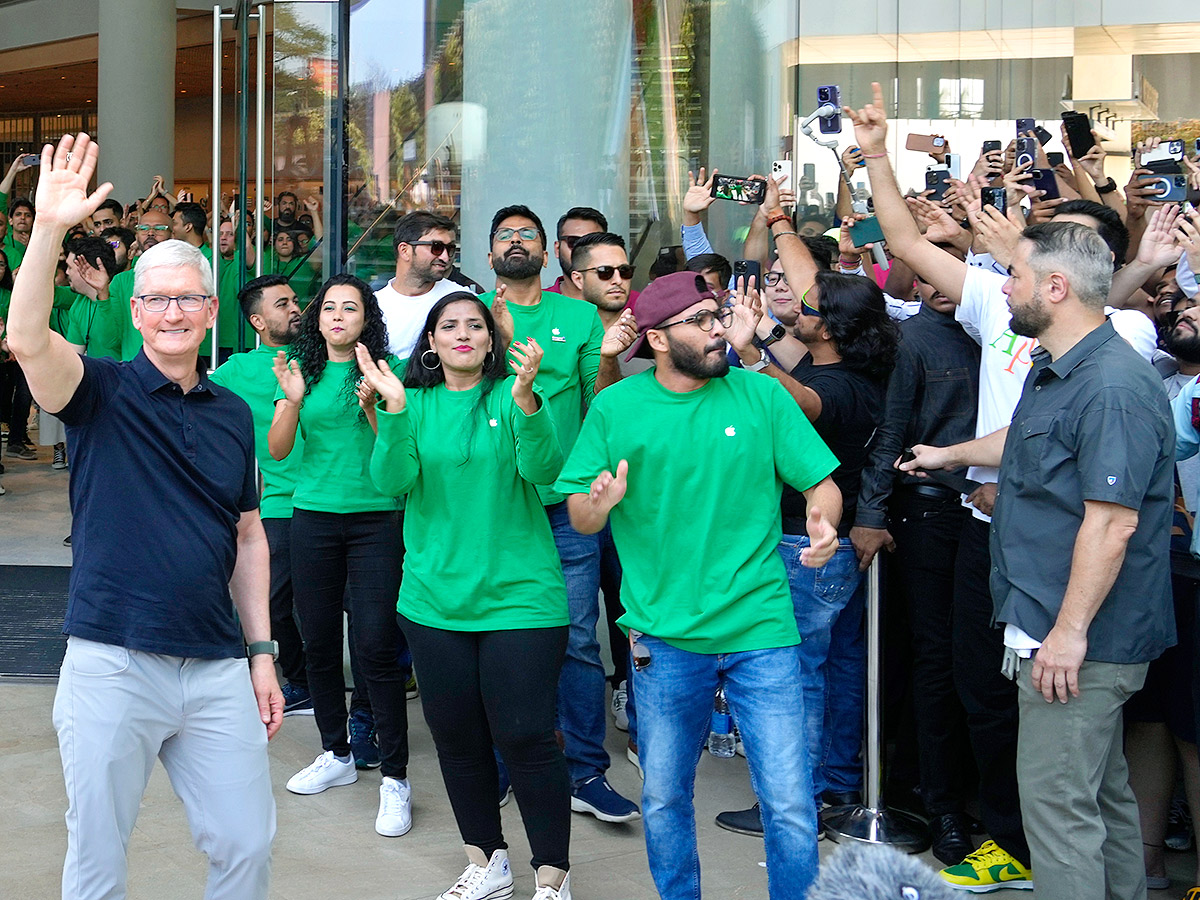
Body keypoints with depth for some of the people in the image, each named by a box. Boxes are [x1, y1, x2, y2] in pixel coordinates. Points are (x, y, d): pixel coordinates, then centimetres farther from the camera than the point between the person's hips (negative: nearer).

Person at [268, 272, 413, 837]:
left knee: (375, 646, -9)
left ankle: (395, 778, -2)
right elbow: (278, 450, 0)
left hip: (376, 519, -4)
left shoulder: (388, 370, -1)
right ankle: (336, 755, 28)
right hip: (313, 516, 4)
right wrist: (293, 400, -16)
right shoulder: (302, 371, 7)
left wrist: (373, 407, -22)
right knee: (318, 642, 10)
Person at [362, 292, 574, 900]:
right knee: (456, 737, 12)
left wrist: (525, 396, -32)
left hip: (519, 595, -3)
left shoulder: (511, 395, -2)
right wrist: (394, 408, -23)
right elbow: (391, 480, -9)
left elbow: (543, 469, -17)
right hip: (435, 596, 4)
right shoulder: (415, 403, 5)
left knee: (524, 736, -4)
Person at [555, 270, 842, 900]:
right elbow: (579, 515, 2)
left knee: (790, 805, -2)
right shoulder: (615, 408, 0)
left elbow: (820, 481, 2)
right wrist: (601, 503, -21)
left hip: (761, 630, -1)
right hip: (663, 634, 1)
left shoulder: (762, 395, -1)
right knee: (664, 800, 14)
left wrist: (823, 521, -20)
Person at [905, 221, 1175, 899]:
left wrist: (1069, 632, -25)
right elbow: (1024, 441, 34)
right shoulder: (1056, 370, 12)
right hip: (1051, 623, 10)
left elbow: (1113, 520, -26)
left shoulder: (1113, 387, -22)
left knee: (1057, 799, -6)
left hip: (1081, 639, -10)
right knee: (1103, 788, 20)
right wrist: (950, 456, 50)